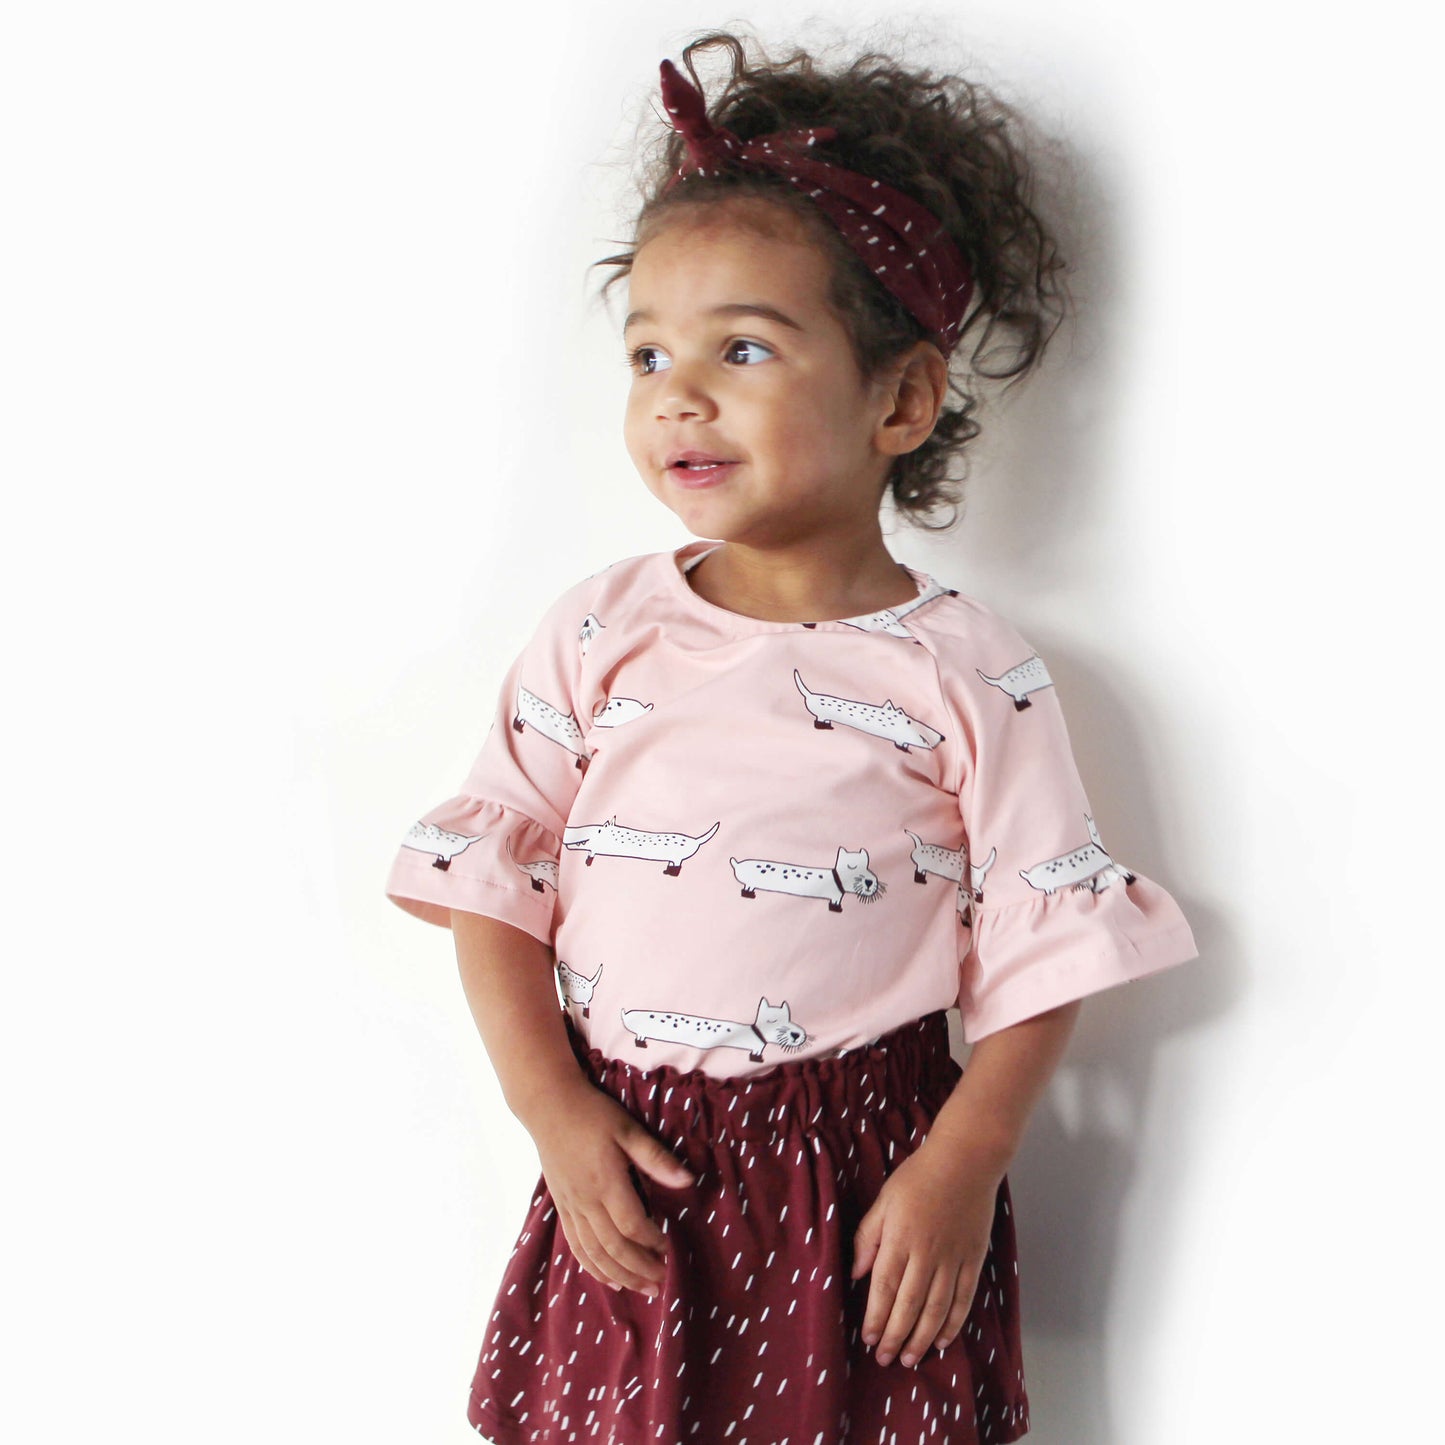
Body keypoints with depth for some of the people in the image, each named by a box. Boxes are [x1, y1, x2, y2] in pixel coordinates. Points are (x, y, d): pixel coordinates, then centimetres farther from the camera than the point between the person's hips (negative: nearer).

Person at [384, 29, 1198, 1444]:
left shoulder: (968, 675, -7)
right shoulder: (599, 633, -1)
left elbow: (1044, 953, -4)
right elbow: (493, 887, 2)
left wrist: (961, 1170, -10)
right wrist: (554, 1114, -6)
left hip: (865, 1178, -2)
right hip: (628, 1166, 2)